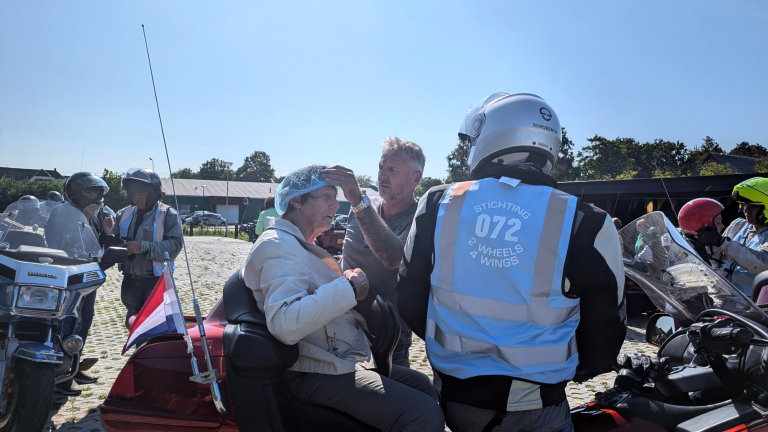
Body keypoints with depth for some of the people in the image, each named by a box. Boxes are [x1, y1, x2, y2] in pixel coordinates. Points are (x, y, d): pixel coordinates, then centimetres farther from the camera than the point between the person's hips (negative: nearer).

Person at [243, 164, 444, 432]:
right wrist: (347, 288, -24)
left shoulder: (302, 246, 19)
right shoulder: (278, 245, -15)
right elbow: (284, 324, -31)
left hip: (348, 362, 11)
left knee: (423, 385, 15)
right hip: (317, 375, -11)